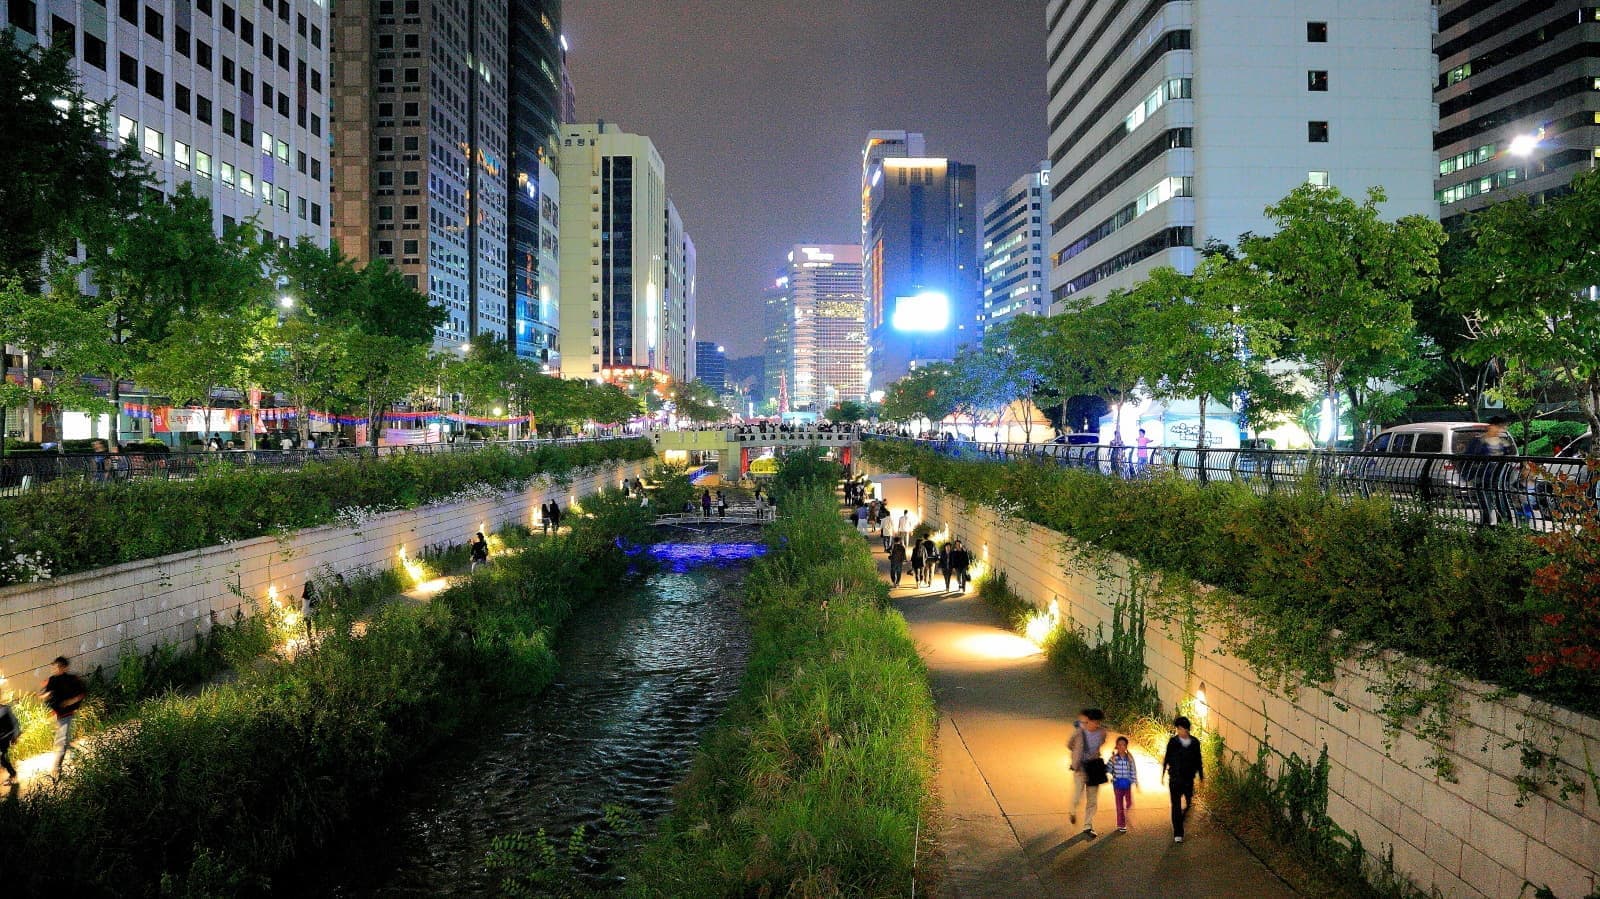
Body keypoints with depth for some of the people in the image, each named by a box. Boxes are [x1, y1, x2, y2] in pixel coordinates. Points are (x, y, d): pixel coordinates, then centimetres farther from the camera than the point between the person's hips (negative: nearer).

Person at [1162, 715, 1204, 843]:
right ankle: (1177, 834, 0)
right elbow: (1167, 759, 2)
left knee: (1189, 803, 8)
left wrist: (1201, 777, 13)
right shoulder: (1173, 742, -5)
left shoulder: (1194, 742, 0)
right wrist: (1163, 774, 3)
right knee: (1176, 806, -3)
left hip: (1189, 778, 2)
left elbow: (1198, 761, 10)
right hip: (1175, 779, -2)